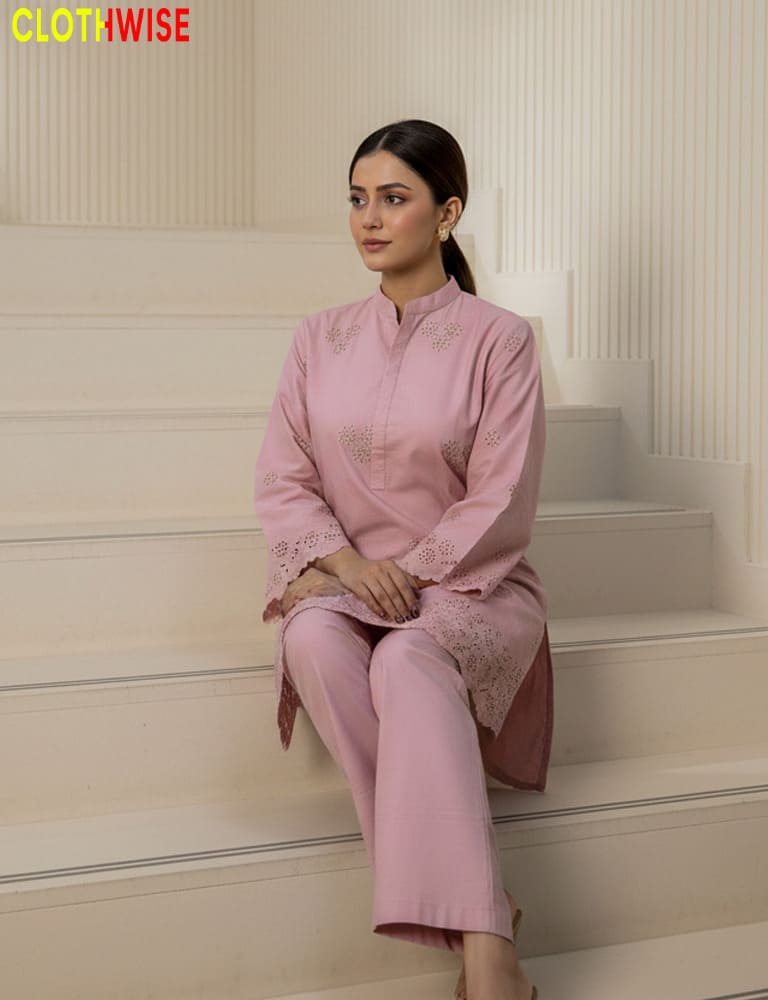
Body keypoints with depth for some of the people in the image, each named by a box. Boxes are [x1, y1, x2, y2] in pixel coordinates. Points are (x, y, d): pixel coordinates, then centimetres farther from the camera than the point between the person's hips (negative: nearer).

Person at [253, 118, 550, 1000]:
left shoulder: (498, 340, -2)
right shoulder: (321, 339, 10)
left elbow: (501, 506, -7)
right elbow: (281, 480, 4)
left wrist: (402, 574, -17)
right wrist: (344, 564, -15)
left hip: (468, 582, -3)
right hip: (341, 577, 3)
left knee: (407, 658, -37)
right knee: (315, 640, -33)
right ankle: (476, 919, -33)